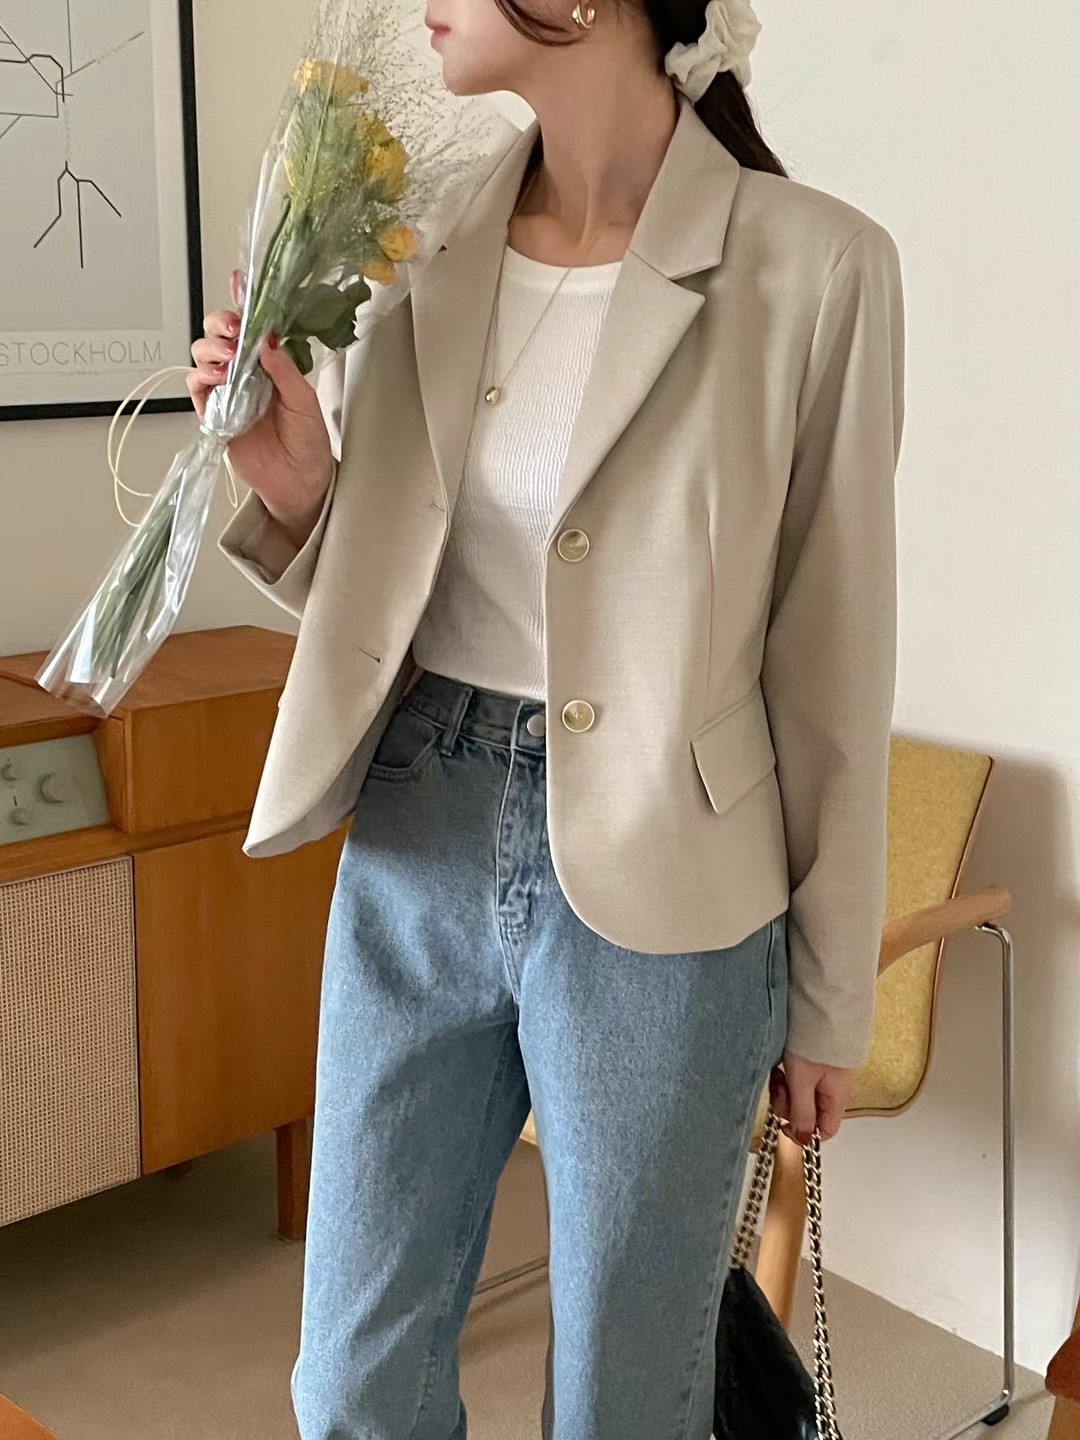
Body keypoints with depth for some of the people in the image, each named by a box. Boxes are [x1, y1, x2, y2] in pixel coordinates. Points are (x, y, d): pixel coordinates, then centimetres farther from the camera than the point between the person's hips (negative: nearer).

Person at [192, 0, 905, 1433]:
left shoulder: (812, 268, -12)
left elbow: (835, 660, -6)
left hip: (660, 897, -4)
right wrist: (291, 490, -11)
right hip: (417, 849, 4)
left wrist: (832, 997, 0)